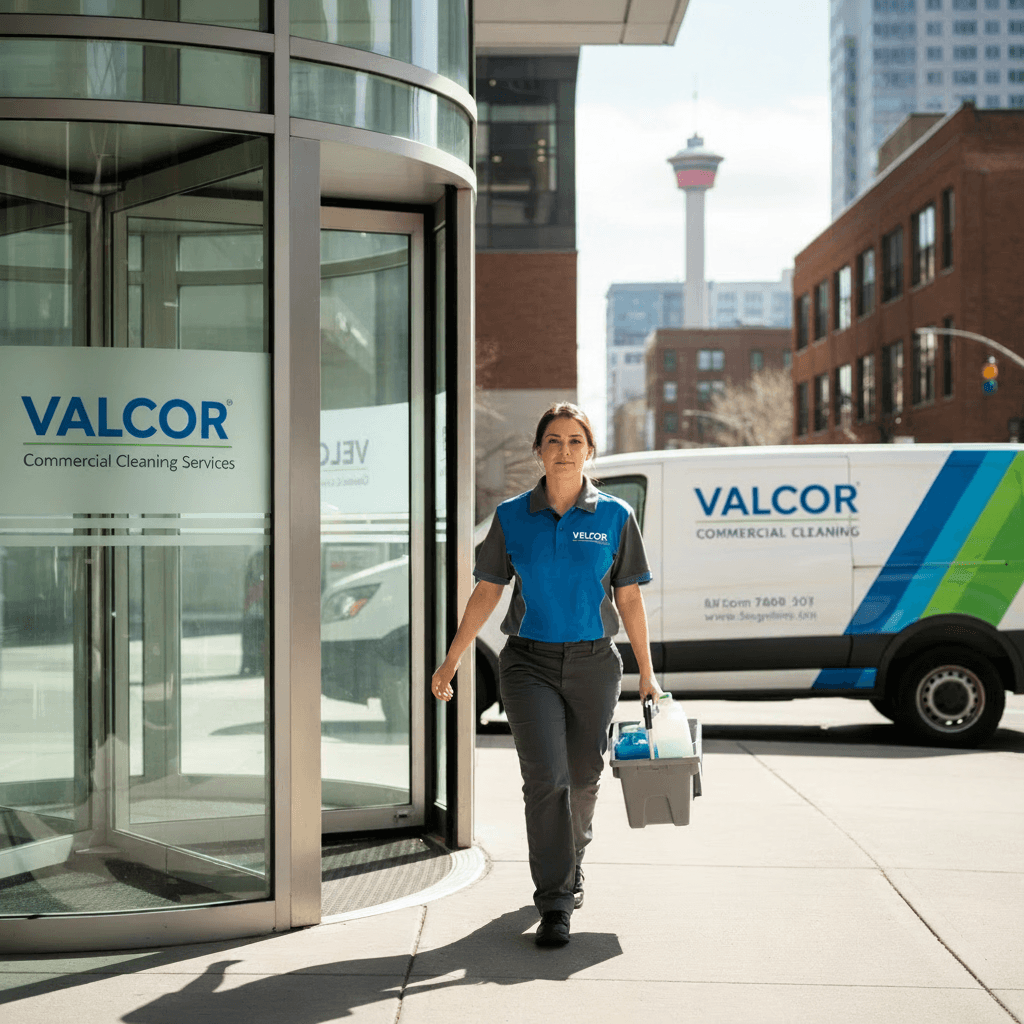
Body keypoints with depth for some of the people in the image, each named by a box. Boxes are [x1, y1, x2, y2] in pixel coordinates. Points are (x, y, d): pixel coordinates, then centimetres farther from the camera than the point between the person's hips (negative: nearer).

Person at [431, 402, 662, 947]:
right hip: (529, 661, -1)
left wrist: (646, 673, 5)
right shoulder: (512, 516, 0)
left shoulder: (615, 517, -1)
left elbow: (629, 599, 4)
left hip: (592, 662, 1)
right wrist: (450, 661, 5)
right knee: (545, 776, -13)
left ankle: (571, 858, 43)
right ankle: (554, 905, -7)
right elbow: (486, 593, 5)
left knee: (582, 775, 13)